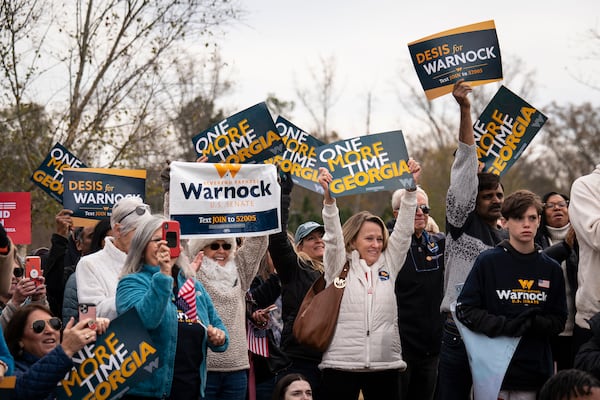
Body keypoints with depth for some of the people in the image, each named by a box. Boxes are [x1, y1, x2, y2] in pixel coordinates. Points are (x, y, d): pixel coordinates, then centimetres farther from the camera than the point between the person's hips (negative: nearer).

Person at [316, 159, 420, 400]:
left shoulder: (388, 265, 12)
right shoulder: (339, 265, 5)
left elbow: (403, 230, 6)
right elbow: (333, 236, -9)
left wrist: (411, 187, -4)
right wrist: (328, 196, -23)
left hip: (385, 364, 3)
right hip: (342, 364, -3)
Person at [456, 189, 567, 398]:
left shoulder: (551, 269, 9)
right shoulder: (488, 262, 0)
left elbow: (559, 320, 10)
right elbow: (465, 309, -3)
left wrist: (535, 324, -12)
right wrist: (503, 325, -16)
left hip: (536, 372, 3)